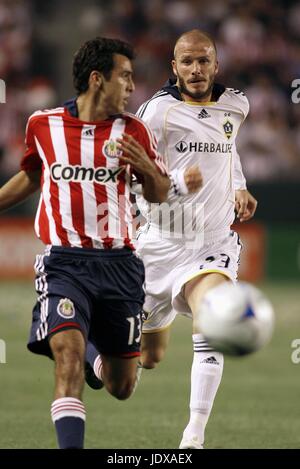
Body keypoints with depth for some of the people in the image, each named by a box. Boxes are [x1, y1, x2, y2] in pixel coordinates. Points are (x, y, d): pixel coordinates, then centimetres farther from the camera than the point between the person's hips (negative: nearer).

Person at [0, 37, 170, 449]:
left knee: (121, 388, 9)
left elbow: (158, 194, 10)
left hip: (118, 264, 2)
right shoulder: (42, 125, 3)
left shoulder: (133, 131, 3)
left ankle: (104, 364, 47)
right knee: (68, 351, -27)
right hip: (64, 261, -1)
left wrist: (145, 167, -11)